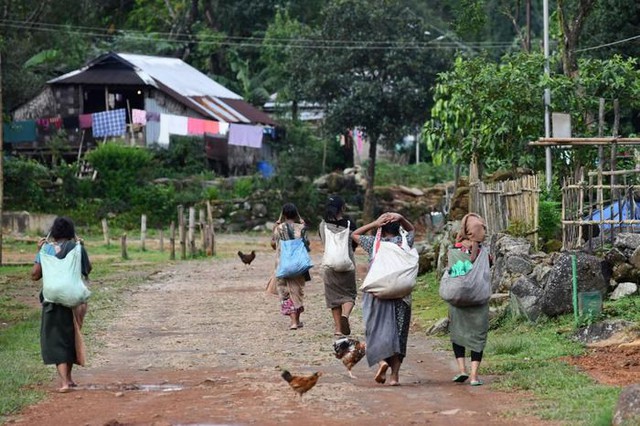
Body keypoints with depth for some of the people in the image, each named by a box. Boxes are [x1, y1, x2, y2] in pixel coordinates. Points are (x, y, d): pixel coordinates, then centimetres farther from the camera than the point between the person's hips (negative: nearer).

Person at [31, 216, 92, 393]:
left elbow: (35, 275, -3)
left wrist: (39, 252, 5)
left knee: (55, 340, 2)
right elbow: (88, 268, 13)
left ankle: (65, 382, -12)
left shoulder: (46, 249, -7)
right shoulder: (77, 247, -2)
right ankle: (68, 378, 28)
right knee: (71, 337, 20)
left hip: (54, 300, -2)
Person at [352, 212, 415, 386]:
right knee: (398, 332, 7)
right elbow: (411, 229, 23)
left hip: (376, 295, -2)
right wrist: (401, 218, 5)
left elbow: (354, 234, 14)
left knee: (377, 329, 5)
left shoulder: (373, 243, -2)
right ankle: (395, 374, 5)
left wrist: (374, 224, 3)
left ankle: (382, 360, -21)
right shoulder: (404, 242, 2)